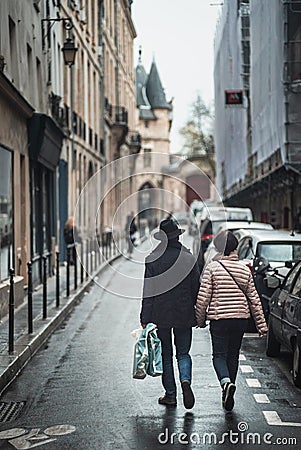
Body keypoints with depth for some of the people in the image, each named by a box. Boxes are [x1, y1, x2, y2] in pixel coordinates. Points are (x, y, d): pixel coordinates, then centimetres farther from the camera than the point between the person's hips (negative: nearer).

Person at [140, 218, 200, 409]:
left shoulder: (153, 260, -9)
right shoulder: (189, 259, -3)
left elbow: (148, 292, -8)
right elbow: (196, 289, 2)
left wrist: (145, 319, -4)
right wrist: (197, 314, 12)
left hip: (160, 315, -1)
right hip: (184, 315, 1)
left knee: (165, 354, 11)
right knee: (183, 352, 13)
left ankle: (170, 394, 14)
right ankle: (185, 380, -14)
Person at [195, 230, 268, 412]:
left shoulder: (213, 267, -8)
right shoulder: (245, 269, 3)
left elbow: (203, 297, -9)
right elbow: (254, 298, 5)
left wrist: (200, 319, 4)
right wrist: (261, 324, 10)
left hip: (219, 318, -4)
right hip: (241, 317, 4)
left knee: (219, 355, 6)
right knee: (233, 355, 15)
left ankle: (226, 382, -23)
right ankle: (228, 397, 21)